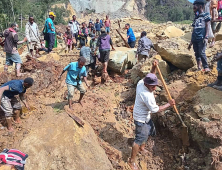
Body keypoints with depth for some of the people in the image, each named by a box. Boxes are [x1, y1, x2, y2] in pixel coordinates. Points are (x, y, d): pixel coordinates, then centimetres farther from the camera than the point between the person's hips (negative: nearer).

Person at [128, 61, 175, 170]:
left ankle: (142, 148, 51)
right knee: (140, 139, 0)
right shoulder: (147, 95, -35)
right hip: (141, 119, -10)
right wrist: (169, 104, -15)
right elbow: (155, 109, -24)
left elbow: (151, 77, 10)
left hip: (146, 116, 10)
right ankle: (132, 161, 15)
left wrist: (154, 68, -7)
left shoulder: (141, 82, -11)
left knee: (150, 131, 29)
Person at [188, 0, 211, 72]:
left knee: (202, 53, -15)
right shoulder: (196, 18, 23)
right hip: (195, 39, 6)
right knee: (197, 53, 3)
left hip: (201, 39, -6)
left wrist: (206, 37, -16)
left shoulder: (206, 15, 6)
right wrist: (191, 42, 20)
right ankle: (199, 68, 6)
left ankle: (206, 67, -10)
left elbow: (207, 27, -3)